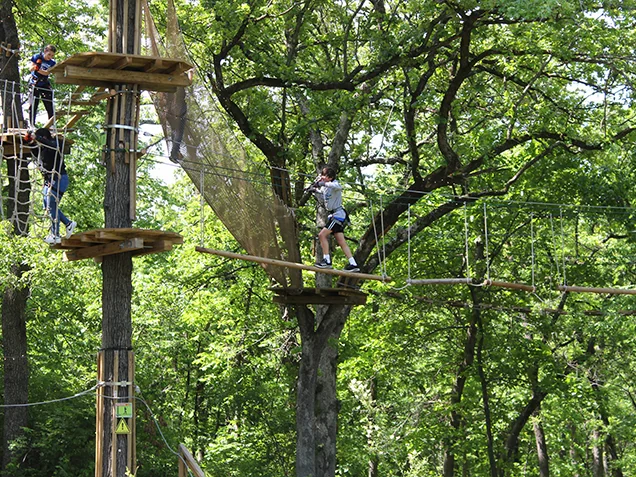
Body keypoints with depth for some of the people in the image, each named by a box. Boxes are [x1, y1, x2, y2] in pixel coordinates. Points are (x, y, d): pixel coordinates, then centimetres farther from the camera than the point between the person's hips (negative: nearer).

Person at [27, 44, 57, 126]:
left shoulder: (52, 63, -1)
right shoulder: (36, 57, -5)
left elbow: (46, 73, -14)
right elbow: (30, 69, -7)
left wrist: (37, 69, -29)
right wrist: (36, 65, -27)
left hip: (45, 85, 2)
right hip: (34, 84, -2)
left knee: (49, 105, -1)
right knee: (33, 105, -7)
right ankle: (32, 124, -3)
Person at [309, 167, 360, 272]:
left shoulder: (334, 184, -11)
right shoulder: (325, 188, 15)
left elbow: (338, 187, -35)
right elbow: (322, 199, 26)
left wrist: (324, 184, -35)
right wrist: (316, 191, 10)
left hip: (338, 214, -10)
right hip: (333, 215, 10)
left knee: (322, 235, -15)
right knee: (342, 242, 6)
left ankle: (327, 261, -16)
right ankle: (353, 264, 6)